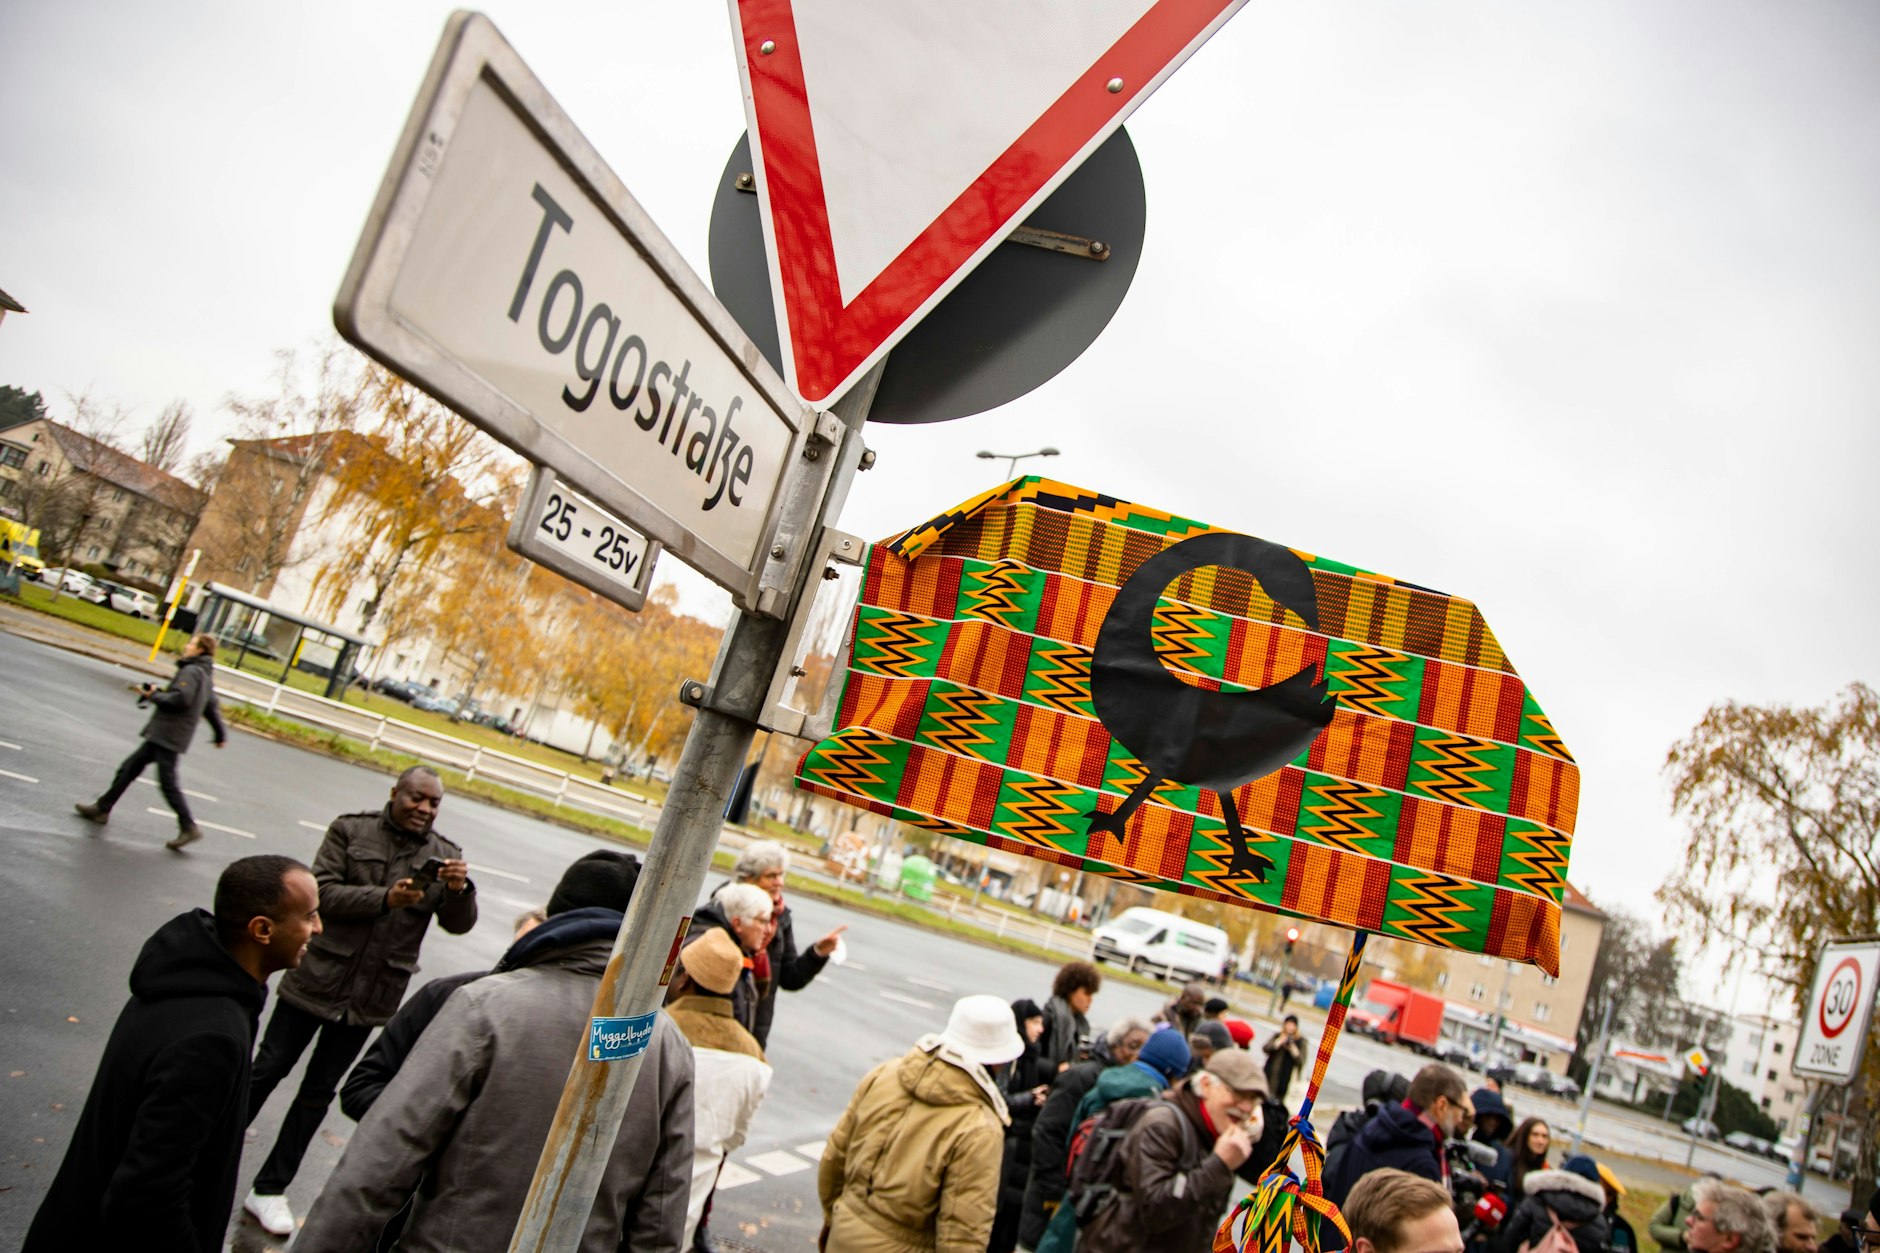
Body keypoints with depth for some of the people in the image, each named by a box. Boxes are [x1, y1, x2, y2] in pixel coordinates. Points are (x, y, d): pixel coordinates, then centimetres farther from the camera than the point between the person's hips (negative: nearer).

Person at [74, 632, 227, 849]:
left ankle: (189, 827, -7)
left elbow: (180, 699, -26)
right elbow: (212, 708, 22)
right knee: (129, 768, 17)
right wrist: (221, 734, 27)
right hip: (161, 735, 10)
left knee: (168, 783, -8)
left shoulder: (191, 671, -14)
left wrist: (154, 696, -11)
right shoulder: (205, 676, 16)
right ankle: (102, 808, 27)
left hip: (168, 736, -10)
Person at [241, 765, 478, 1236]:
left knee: (318, 1092, 13)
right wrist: (386, 898, -29)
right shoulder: (350, 830, -6)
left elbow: (459, 924, -7)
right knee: (267, 1070, 11)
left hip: (371, 999, 2)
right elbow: (324, 891, -15)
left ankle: (269, 1189, 27)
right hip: (316, 979, -2)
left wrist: (459, 890, -30)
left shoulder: (445, 856, 0)